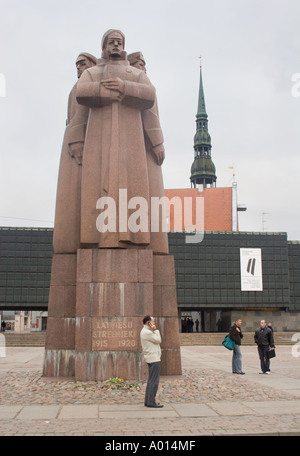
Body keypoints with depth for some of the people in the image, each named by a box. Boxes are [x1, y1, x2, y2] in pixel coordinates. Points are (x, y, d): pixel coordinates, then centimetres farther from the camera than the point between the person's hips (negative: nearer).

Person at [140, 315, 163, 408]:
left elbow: (157, 341, 17)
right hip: (154, 359, -11)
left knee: (151, 380, 14)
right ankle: (151, 402, -5)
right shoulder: (147, 332, -18)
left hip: (152, 358, 11)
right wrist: (155, 330, -7)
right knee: (154, 381, -8)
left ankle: (148, 401, 17)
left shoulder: (145, 331, 16)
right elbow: (158, 340, -10)